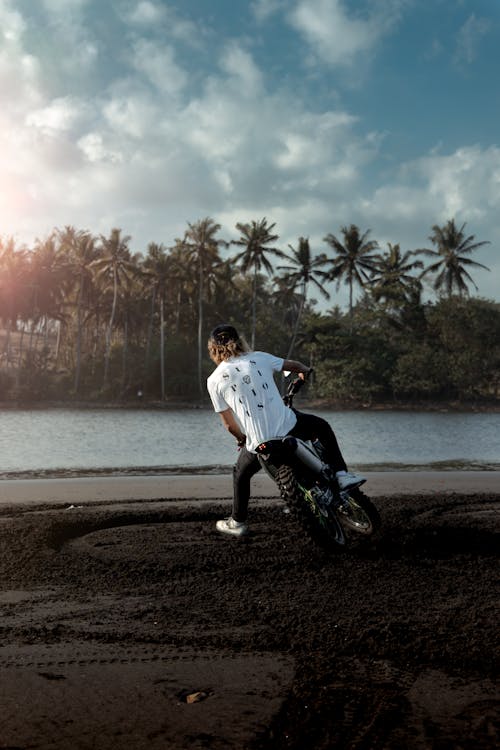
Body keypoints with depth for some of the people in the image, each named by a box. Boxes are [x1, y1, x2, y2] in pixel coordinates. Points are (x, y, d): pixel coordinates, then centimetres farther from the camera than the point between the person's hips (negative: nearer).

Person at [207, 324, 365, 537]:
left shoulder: (214, 381, 0)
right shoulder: (259, 358, 5)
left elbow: (229, 424, 4)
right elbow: (294, 365, 21)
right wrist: (305, 371, 45)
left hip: (259, 444, 0)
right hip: (289, 428, 1)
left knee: (240, 475, 29)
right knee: (323, 427, 30)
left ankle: (237, 522, 39)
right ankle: (341, 475, 22)